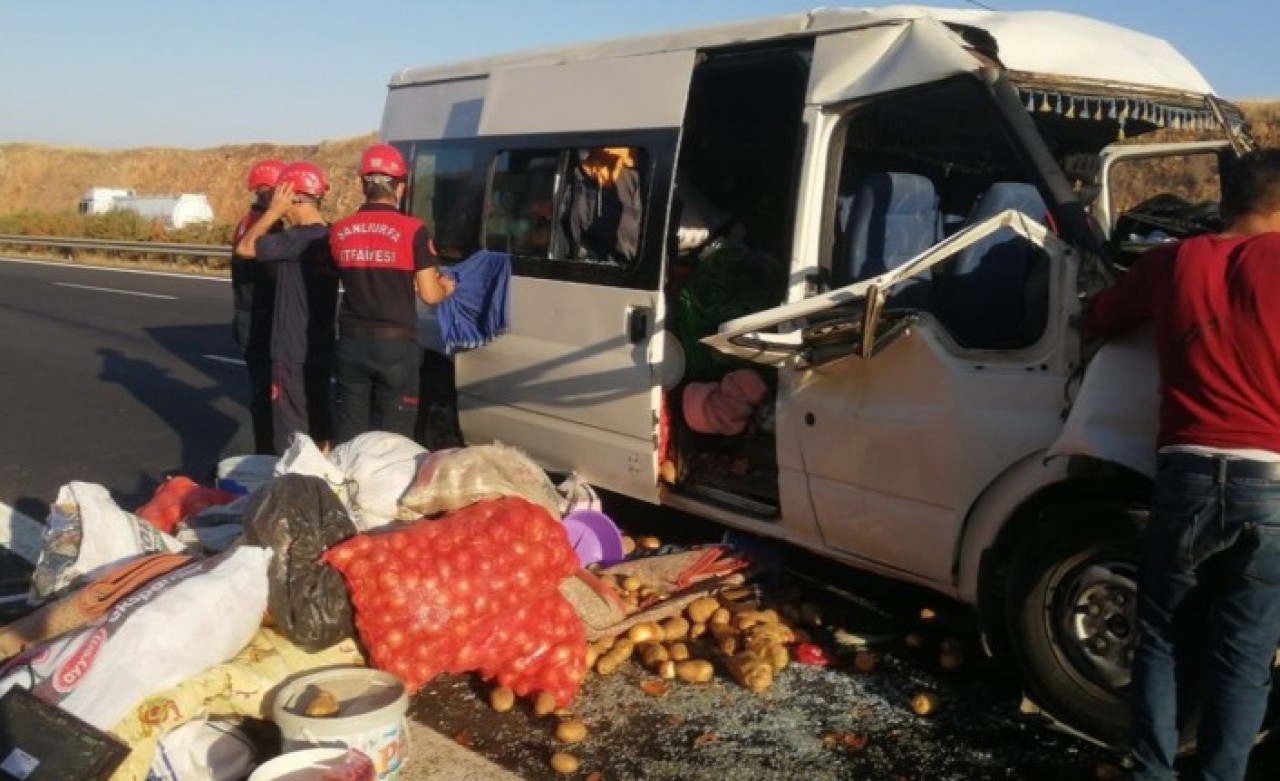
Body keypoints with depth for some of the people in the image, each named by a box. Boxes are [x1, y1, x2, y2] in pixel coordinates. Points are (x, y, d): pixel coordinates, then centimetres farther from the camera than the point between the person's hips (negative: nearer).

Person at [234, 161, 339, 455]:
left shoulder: (299, 238, -20)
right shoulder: (329, 237, 7)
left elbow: (245, 247, -17)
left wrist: (273, 211, -9)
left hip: (293, 352, -8)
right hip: (321, 349, 9)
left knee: (293, 434, -1)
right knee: (318, 424, 17)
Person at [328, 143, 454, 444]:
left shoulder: (340, 230, 3)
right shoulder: (412, 230, -9)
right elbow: (429, 294, -7)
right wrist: (446, 287, 15)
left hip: (352, 342, 4)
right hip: (396, 344, -4)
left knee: (350, 433, 13)